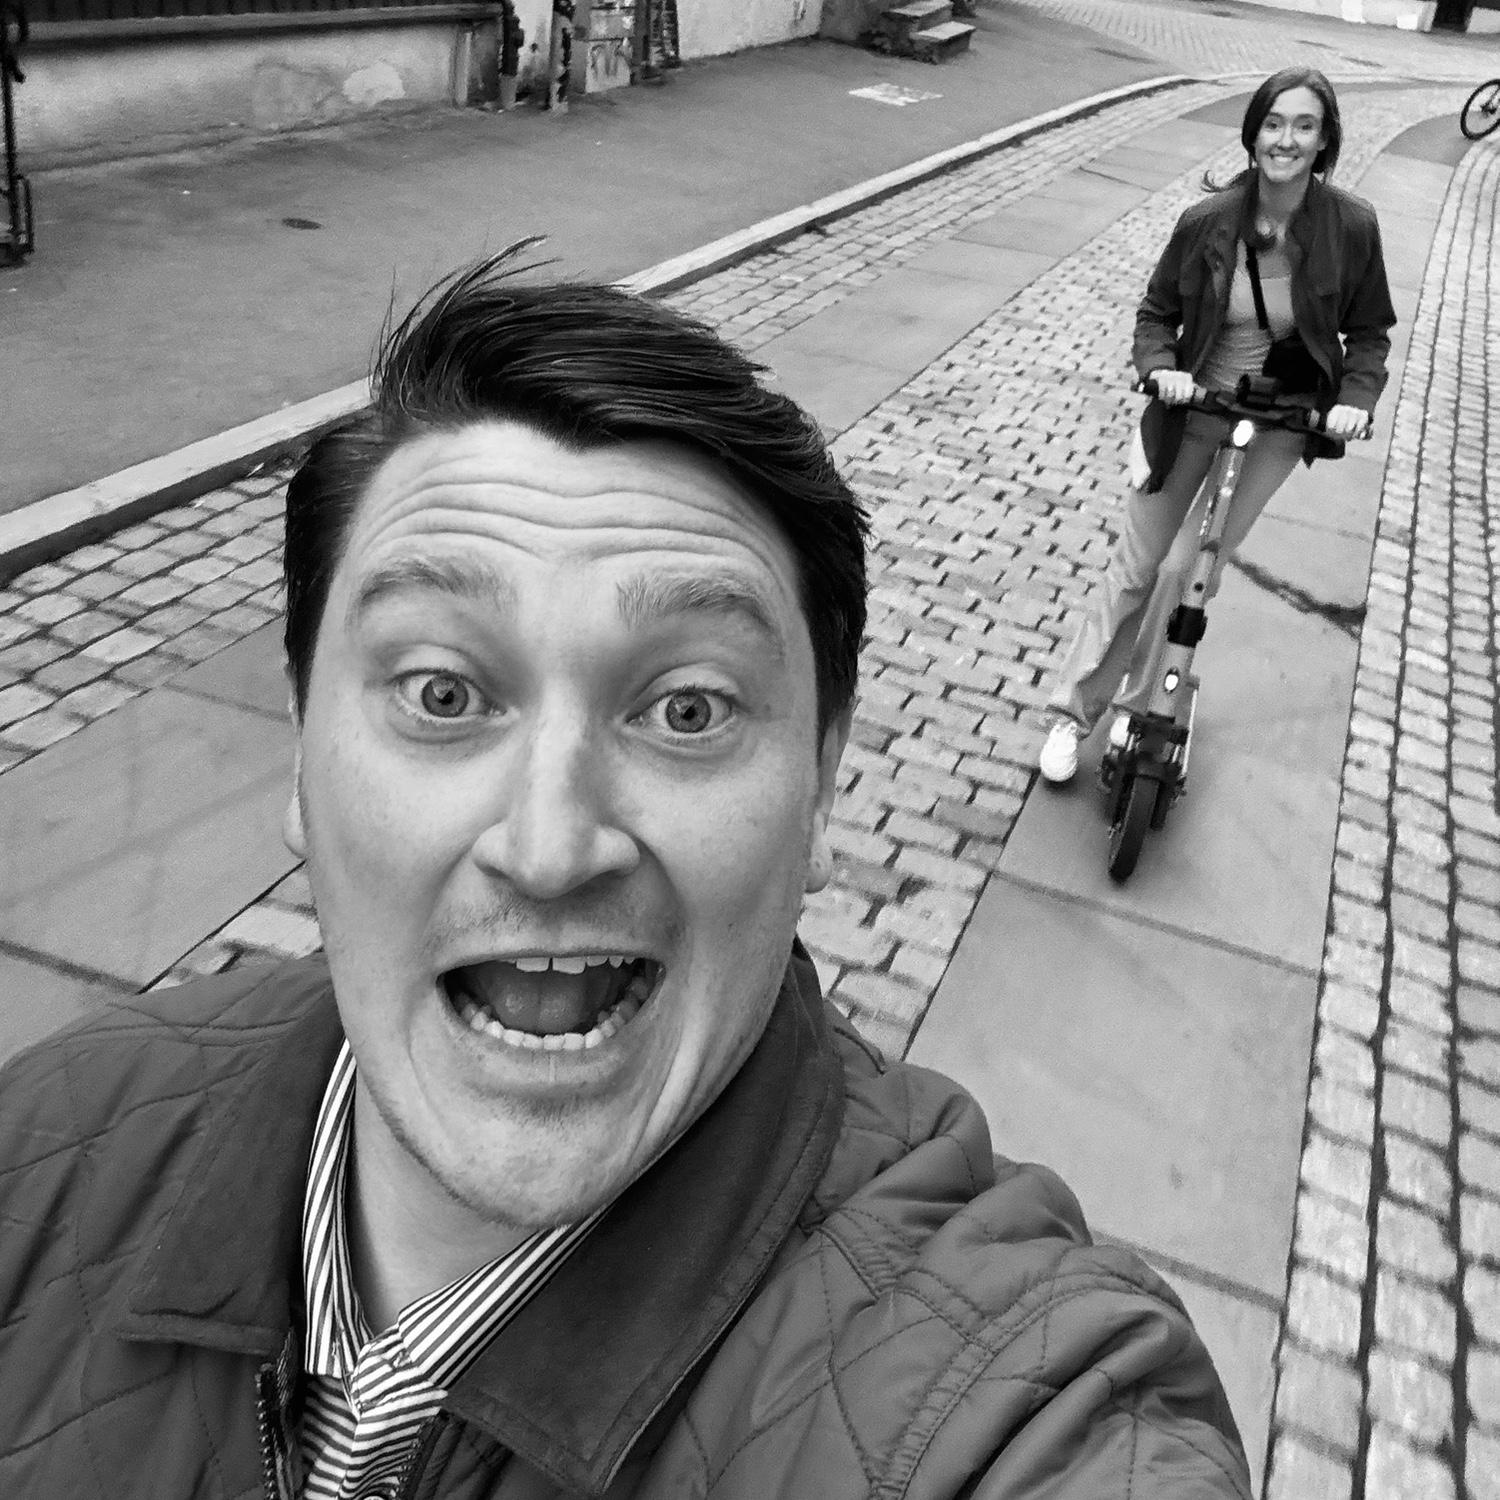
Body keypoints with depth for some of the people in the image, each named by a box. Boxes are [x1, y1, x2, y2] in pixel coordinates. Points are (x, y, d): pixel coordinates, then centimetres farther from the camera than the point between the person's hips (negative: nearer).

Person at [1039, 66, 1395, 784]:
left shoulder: (1351, 226, -12)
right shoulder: (1208, 220, -13)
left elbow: (1368, 332, 1)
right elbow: (1156, 312, 0)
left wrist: (1356, 398, -16)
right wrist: (1160, 367, -19)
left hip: (1276, 427, 0)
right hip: (1192, 410, 0)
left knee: (1188, 570, -3)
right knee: (1134, 565, 4)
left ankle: (1134, 705, 18)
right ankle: (1071, 710, 17)